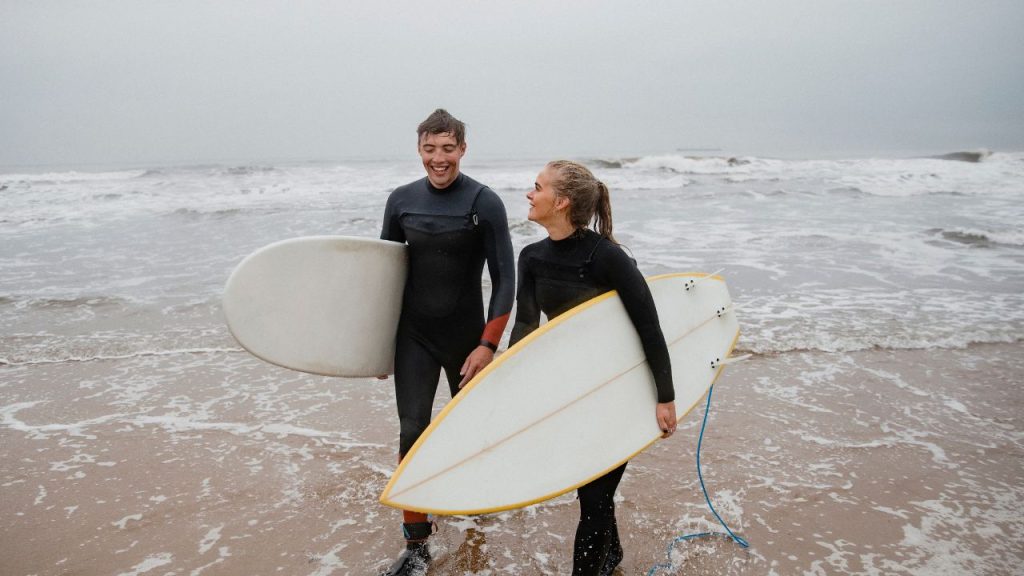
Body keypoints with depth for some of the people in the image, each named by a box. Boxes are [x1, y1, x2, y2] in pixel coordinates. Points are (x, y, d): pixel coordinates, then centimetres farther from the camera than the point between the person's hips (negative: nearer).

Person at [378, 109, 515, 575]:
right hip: (413, 337, 2)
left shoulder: (484, 203, -10)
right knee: (412, 432, -5)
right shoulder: (401, 200, 1)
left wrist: (488, 345, -15)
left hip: (466, 338, -2)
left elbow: (504, 280, -10)